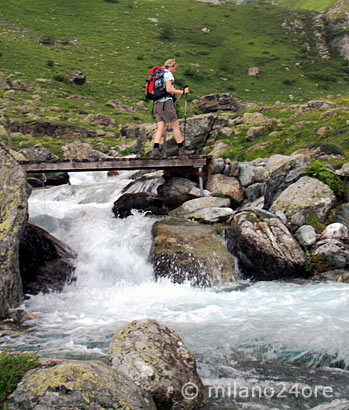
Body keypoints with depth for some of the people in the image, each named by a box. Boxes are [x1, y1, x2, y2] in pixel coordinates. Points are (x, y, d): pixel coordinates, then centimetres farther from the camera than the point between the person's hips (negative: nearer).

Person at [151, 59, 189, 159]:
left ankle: (155, 150, -17)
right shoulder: (168, 74, -3)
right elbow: (168, 89, -15)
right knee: (175, 125, 1)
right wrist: (182, 92, -7)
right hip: (166, 102, -7)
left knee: (161, 128, 0)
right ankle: (181, 150, 6)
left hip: (156, 103, 7)